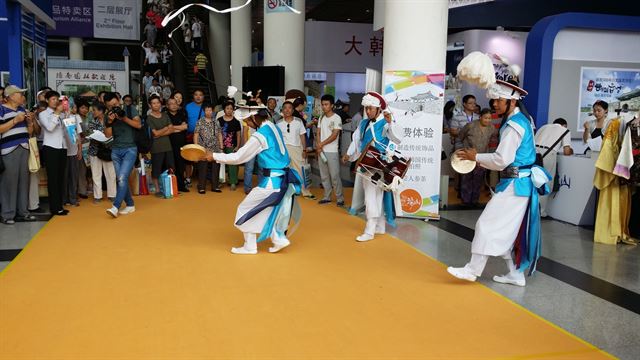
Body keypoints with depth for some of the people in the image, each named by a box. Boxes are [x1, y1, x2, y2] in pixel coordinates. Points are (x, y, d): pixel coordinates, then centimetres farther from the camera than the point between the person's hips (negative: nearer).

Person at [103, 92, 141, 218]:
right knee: (120, 179, 2)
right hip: (115, 151, 4)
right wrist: (109, 121, -14)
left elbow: (138, 125, -7)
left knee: (122, 178, -15)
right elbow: (108, 135, 1)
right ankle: (130, 205, 14)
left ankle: (116, 207, -17)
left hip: (130, 149, -4)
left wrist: (124, 118, -17)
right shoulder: (108, 116, 8)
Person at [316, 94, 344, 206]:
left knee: (335, 176, -6)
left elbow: (334, 135, -13)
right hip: (321, 151, 6)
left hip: (332, 152, -6)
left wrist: (322, 144, -10)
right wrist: (318, 146, -5)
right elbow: (318, 133, 10)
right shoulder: (321, 118, 12)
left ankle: (340, 198, 2)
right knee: (324, 176, 10)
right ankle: (327, 197, 18)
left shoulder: (337, 118, -7)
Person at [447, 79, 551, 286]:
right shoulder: (521, 121, 16)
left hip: (515, 184, -10)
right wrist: (481, 160, 9)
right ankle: (515, 273, 22)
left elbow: (502, 160, -18)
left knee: (489, 224, -6)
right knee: (508, 229, 15)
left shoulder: (514, 125, -15)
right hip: (520, 182, 10)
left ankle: (473, 270, 0)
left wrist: (476, 157, -6)